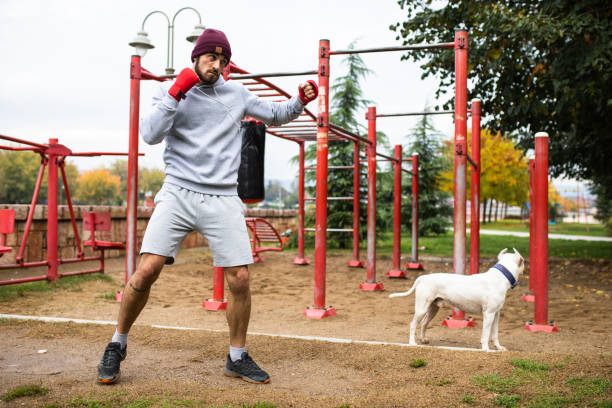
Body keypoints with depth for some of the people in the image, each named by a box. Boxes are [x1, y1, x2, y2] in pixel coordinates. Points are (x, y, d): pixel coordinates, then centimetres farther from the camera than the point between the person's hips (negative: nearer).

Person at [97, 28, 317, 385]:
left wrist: (300, 101, 4)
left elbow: (276, 115, 22)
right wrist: (176, 93, -12)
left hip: (223, 201, 2)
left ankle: (237, 358, 16)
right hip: (178, 194, -2)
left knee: (240, 280, -4)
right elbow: (151, 135, -7)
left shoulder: (236, 94, 13)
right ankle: (117, 347, 12)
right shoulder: (170, 92, 7)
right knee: (147, 271, -12)